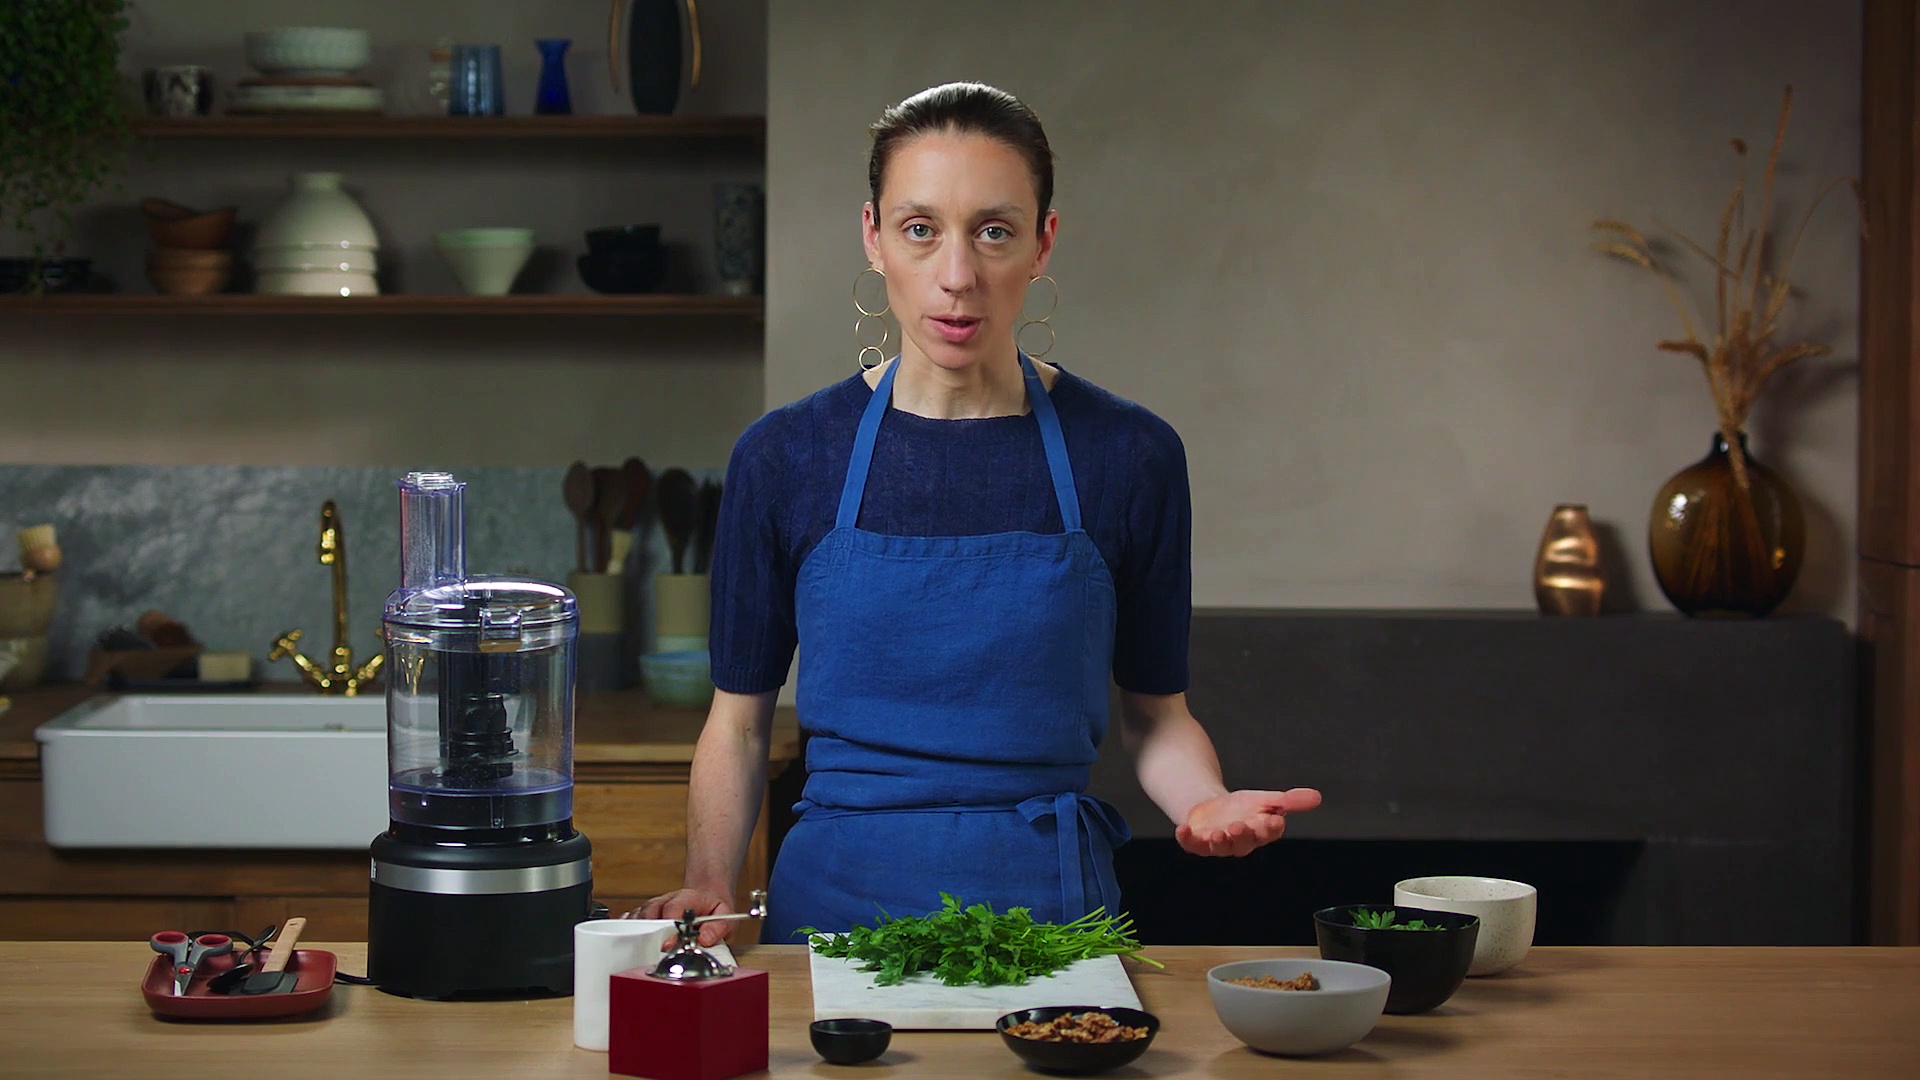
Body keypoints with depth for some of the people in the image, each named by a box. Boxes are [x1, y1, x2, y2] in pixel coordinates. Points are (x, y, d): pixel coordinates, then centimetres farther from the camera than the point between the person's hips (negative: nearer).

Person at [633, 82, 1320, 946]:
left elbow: (1155, 713, 9)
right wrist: (708, 889, -8)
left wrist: (1205, 802, -11)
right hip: (837, 897, 0)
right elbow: (739, 720, 7)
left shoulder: (1128, 455, 0)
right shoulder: (784, 457, 0)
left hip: (1052, 901, 0)